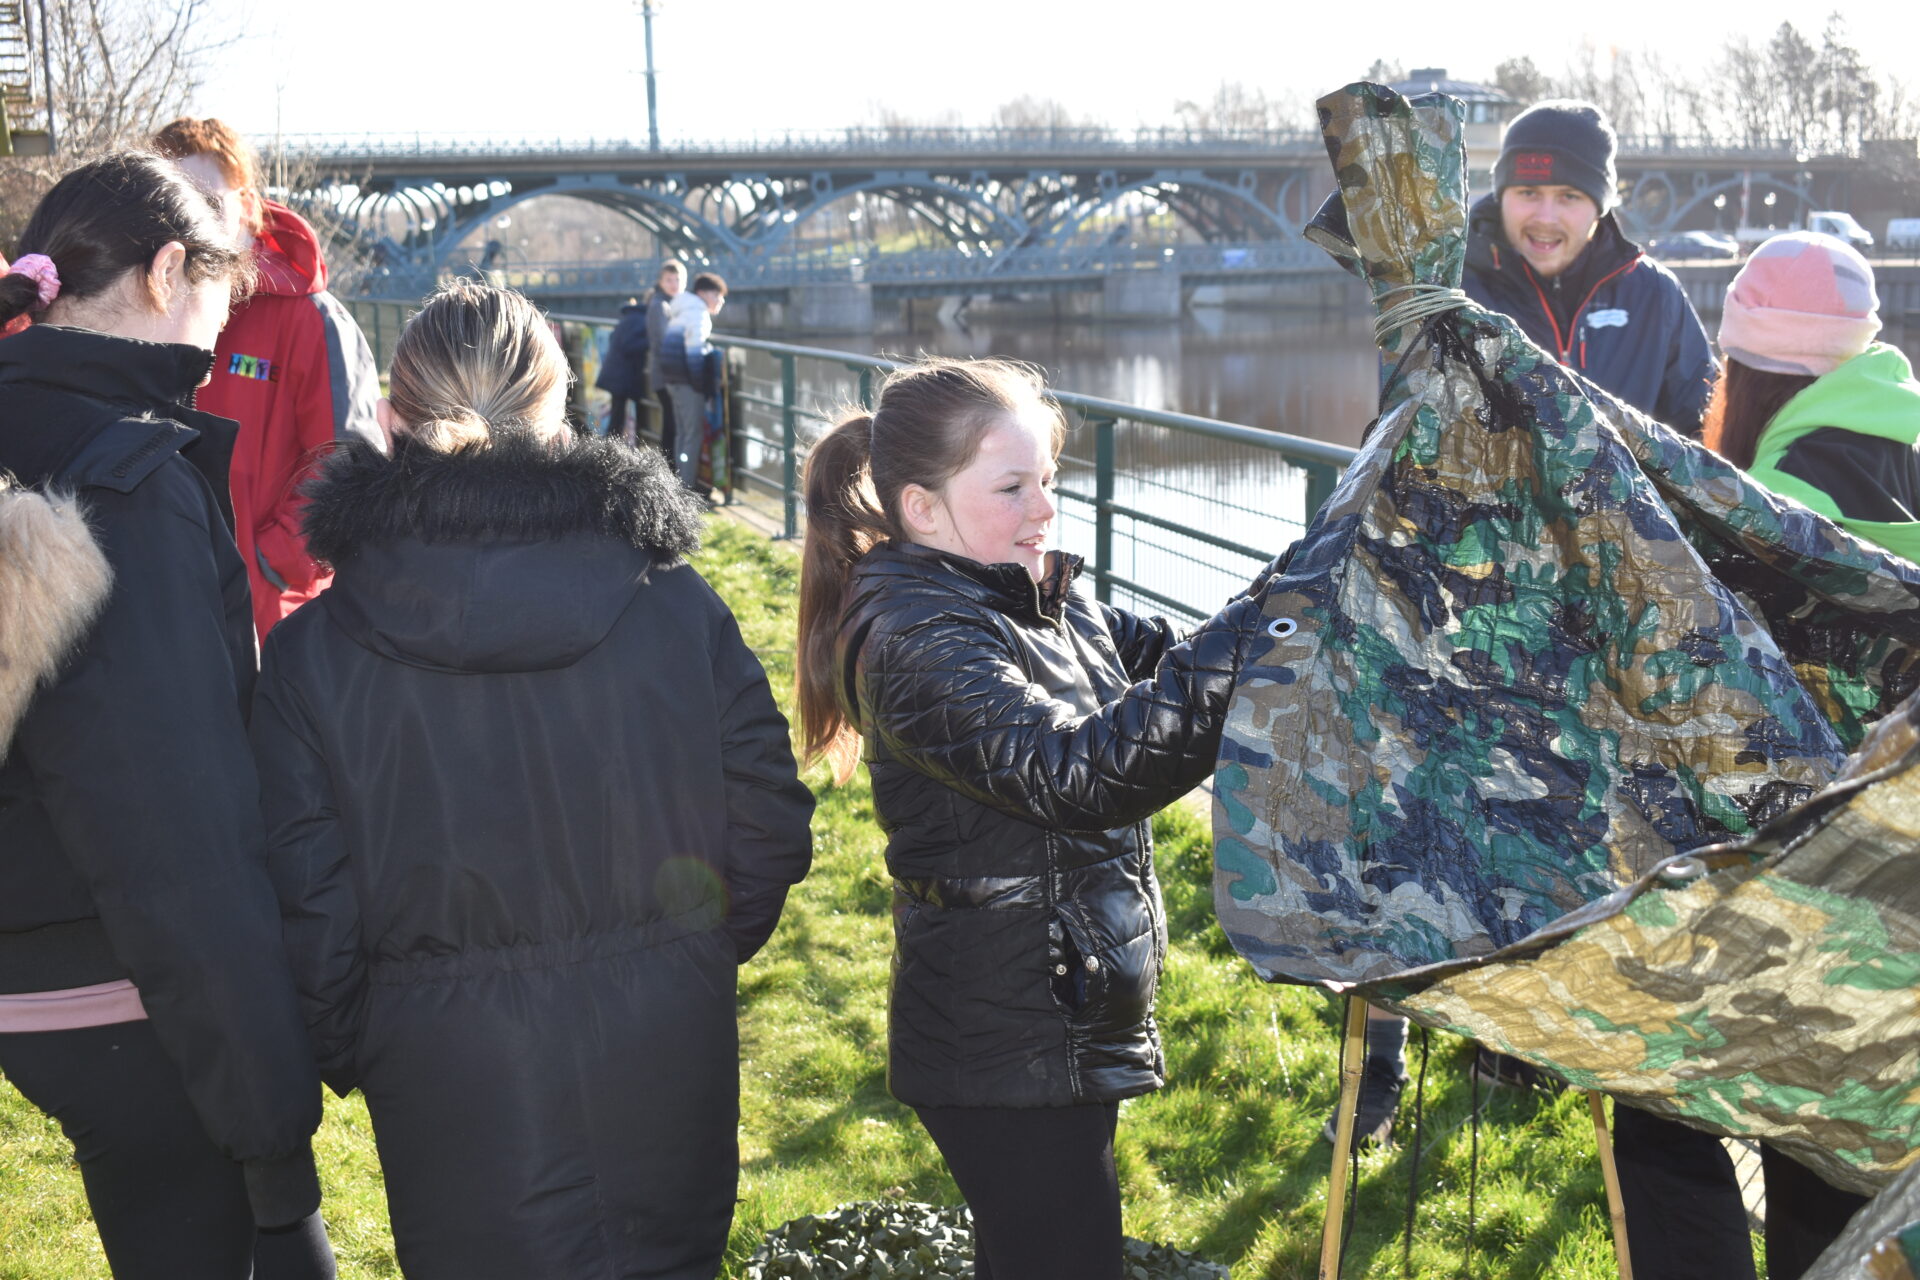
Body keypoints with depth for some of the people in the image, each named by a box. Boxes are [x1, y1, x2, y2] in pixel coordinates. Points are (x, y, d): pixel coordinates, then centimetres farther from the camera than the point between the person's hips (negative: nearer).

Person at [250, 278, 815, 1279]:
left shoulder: (308, 652, -11)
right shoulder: (677, 605, -8)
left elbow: (305, 902, -8)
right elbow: (769, 828, -3)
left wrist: (342, 1053, 10)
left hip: (447, 1076, -1)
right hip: (664, 1057, 2)